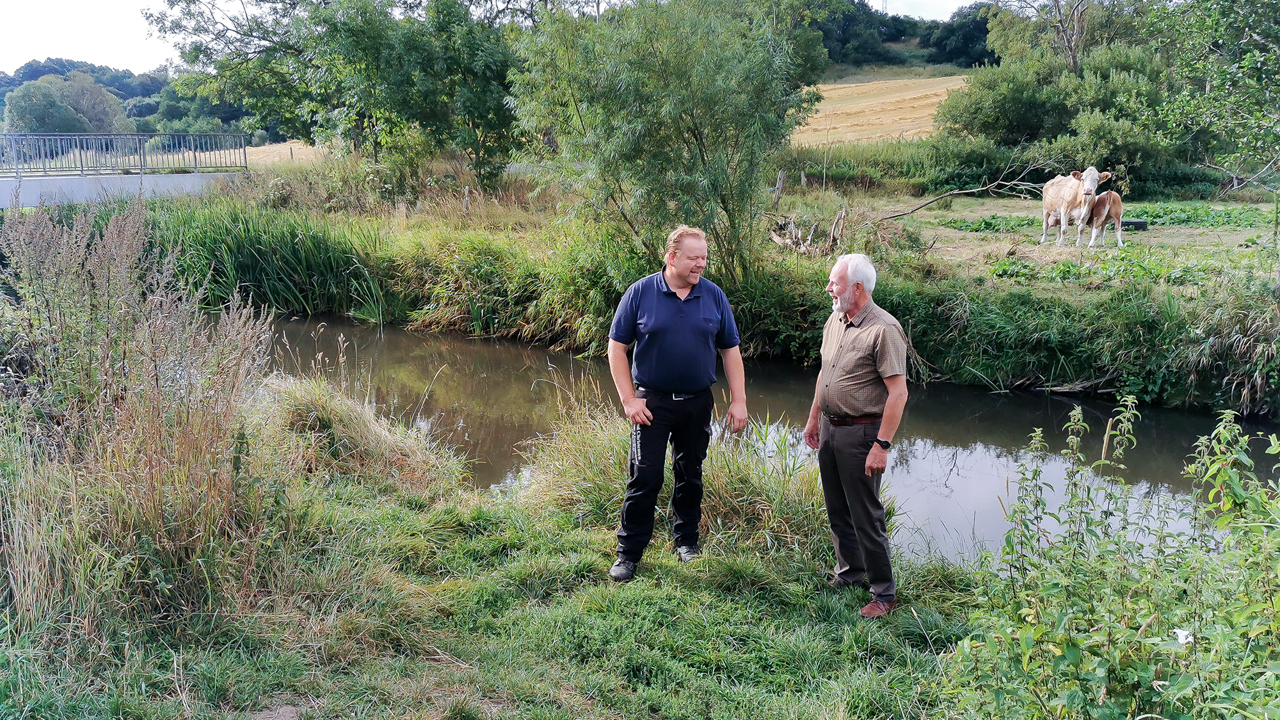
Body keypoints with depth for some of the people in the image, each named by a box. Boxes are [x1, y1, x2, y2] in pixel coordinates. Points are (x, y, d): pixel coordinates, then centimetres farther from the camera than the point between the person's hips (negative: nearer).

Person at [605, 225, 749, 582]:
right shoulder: (641, 292, -7)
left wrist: (738, 400, 1)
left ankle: (687, 539, 31)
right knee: (645, 477, -4)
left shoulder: (714, 296, 1)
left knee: (691, 475, 14)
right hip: (652, 402, -3)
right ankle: (628, 552, 7)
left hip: (698, 403, 3)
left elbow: (730, 351, 7)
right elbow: (617, 347, -3)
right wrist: (629, 400, -8)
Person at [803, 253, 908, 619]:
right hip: (829, 428, 8)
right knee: (837, 510, 18)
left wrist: (882, 445, -23)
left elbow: (898, 392, -21)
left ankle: (884, 594, 10)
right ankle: (849, 572, 35)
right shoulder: (835, 321, 8)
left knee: (866, 516, -2)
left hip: (860, 433, -8)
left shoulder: (883, 329, -19)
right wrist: (814, 419, 21)